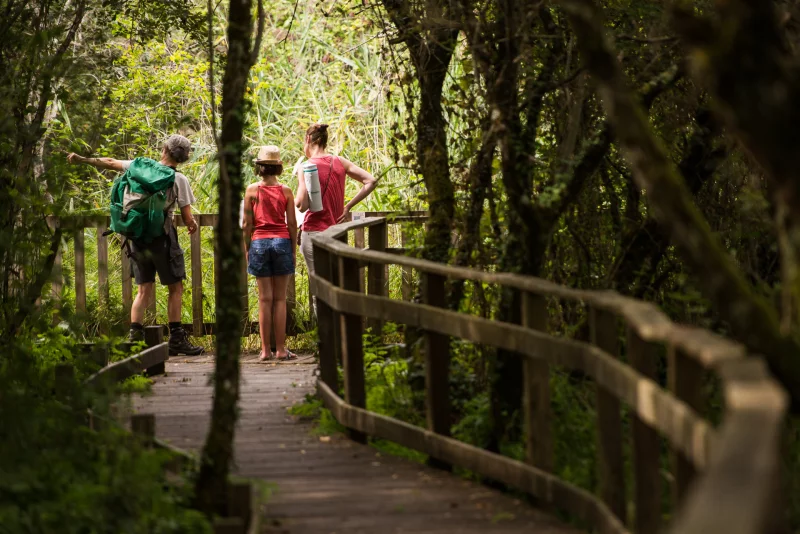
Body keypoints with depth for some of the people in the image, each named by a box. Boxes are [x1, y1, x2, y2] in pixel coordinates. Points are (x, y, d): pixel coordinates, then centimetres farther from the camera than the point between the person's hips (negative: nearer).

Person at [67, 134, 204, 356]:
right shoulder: (179, 180, -7)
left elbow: (110, 163, 14)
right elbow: (187, 218, -8)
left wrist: (82, 160, 26)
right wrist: (192, 225, 15)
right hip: (163, 237, -5)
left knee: (144, 289, 12)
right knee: (175, 288, 4)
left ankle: (135, 337, 6)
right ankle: (176, 340, 2)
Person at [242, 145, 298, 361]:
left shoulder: (252, 190, -1)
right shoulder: (285, 191, 0)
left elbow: (247, 225, -1)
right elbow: (292, 224, 1)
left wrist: (246, 249, 9)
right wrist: (293, 251, 10)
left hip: (259, 243, 0)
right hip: (282, 242, 0)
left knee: (265, 298, 3)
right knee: (280, 298, 3)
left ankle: (265, 350, 1)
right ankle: (281, 349, 1)